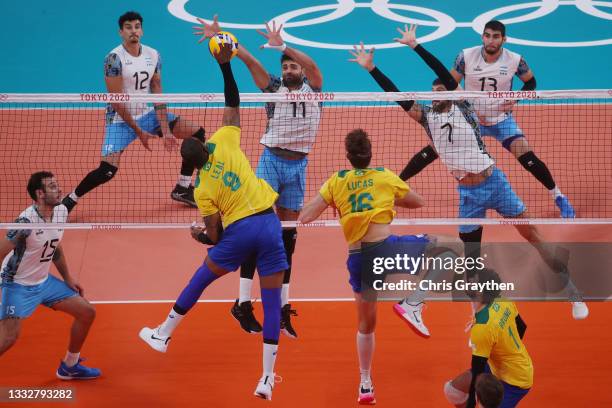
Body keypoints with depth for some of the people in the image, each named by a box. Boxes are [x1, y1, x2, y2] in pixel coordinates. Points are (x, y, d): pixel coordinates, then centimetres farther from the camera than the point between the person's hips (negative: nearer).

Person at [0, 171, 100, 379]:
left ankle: (70, 366, 26)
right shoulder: (26, 222, -28)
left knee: (87, 312, 10)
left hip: (45, 282, 8)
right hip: (18, 285, -8)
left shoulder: (61, 212, -3)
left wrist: (68, 278, 15)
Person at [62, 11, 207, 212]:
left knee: (197, 133, 0)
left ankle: (182, 189, 11)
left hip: (147, 114, 6)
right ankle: (70, 199, 0)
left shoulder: (153, 56, 0)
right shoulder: (114, 59, -17)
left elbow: (157, 95, 0)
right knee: (108, 170, -24)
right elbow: (116, 101, -17)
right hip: (121, 120, -6)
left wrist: (166, 131, -9)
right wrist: (138, 131, -17)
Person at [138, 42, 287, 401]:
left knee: (200, 280, 21)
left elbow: (215, 237, 1)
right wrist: (225, 65, 7)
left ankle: (163, 335, 35)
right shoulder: (225, 141, 2)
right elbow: (233, 104, 11)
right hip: (269, 222, 2)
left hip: (240, 230, -2)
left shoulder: (204, 190, -1)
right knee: (272, 301, 3)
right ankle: (267, 378, -1)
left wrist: (199, 235, 22)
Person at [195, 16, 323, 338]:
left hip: (298, 165, 2)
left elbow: (312, 65, -16)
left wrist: (282, 46, -31)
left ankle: (283, 306, 10)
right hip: (271, 160, -2)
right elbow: (249, 60, -7)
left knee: (288, 234, 6)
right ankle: (243, 301, -14)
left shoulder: (313, 89, 5)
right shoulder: (274, 88, 4)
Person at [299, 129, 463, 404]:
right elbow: (418, 202, 23)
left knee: (365, 324, 23)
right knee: (454, 246, 7)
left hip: (357, 258, 4)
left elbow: (304, 218, 6)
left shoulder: (336, 182, 9)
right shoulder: (385, 177, 8)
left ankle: (365, 385, 25)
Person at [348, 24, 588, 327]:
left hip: (494, 181, -3)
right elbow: (395, 93, 0)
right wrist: (371, 68, -7)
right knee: (471, 257, 4)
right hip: (468, 193, 3)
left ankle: (572, 292, 4)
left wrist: (415, 45, -14)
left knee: (532, 234, -3)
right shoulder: (427, 117, 6)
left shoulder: (462, 106, -2)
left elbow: (446, 75, -13)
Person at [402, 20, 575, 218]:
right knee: (433, 149, -10)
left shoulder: (515, 60, -14)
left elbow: (530, 82, 5)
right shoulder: (466, 56, -15)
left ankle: (558, 196, 3)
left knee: (527, 158, -16)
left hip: (502, 119, -1)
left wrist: (515, 99, -13)